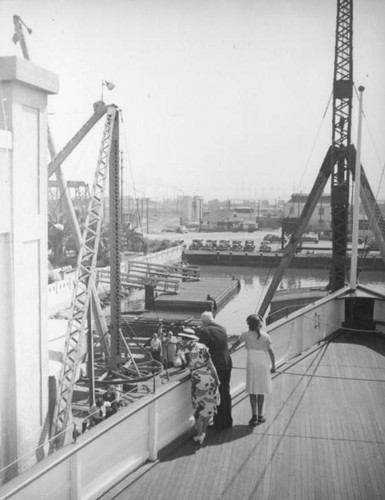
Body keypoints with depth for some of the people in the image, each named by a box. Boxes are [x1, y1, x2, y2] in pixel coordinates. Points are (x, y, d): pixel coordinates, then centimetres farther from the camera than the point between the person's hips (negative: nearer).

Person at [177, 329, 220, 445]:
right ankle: (204, 432, 27)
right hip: (209, 378, 2)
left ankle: (199, 435, 16)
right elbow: (211, 365, -1)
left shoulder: (182, 350, -4)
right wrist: (217, 379, 6)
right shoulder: (202, 347, -1)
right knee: (209, 405, 17)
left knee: (198, 407, 12)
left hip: (197, 380, -2)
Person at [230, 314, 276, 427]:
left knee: (252, 391, 7)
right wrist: (273, 366, 8)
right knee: (261, 391, 11)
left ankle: (254, 415, -2)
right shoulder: (265, 336, -2)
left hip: (251, 364, -1)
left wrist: (230, 350, 35)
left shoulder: (246, 335, -3)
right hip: (263, 364, 1)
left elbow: (236, 343, 15)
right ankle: (260, 416, 16)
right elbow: (271, 352, -4)